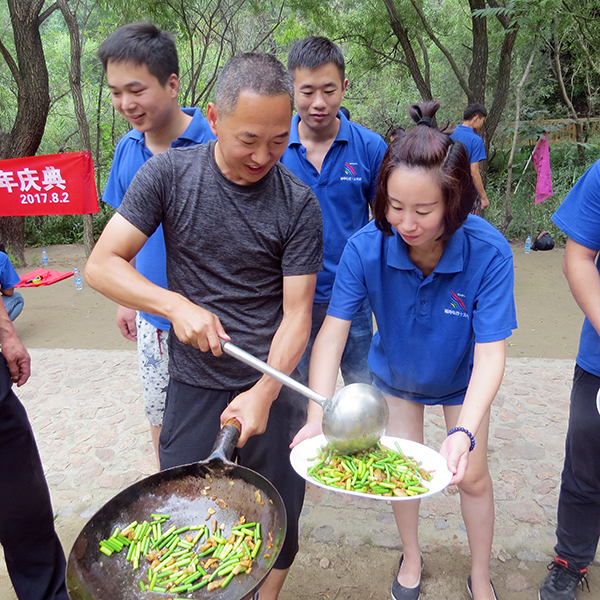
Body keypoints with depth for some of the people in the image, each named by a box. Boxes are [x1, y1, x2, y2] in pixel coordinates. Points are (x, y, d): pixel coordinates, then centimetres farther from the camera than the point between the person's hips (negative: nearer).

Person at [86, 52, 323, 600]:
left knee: (279, 518, 12)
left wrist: (264, 393, -21)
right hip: (194, 385, 0)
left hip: (273, 382, 1)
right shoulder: (169, 174, -7)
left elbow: (297, 313, -9)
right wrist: (177, 304, -22)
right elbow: (101, 264, -7)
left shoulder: (298, 203, -9)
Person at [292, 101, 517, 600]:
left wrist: (464, 433, -48)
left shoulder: (488, 252, -35)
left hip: (462, 381, -1)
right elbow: (332, 331, -32)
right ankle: (411, 557, 46)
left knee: (472, 477, 10)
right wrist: (318, 416, -44)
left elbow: (490, 353, -34)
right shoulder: (367, 246, -32)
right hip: (396, 374, 1)